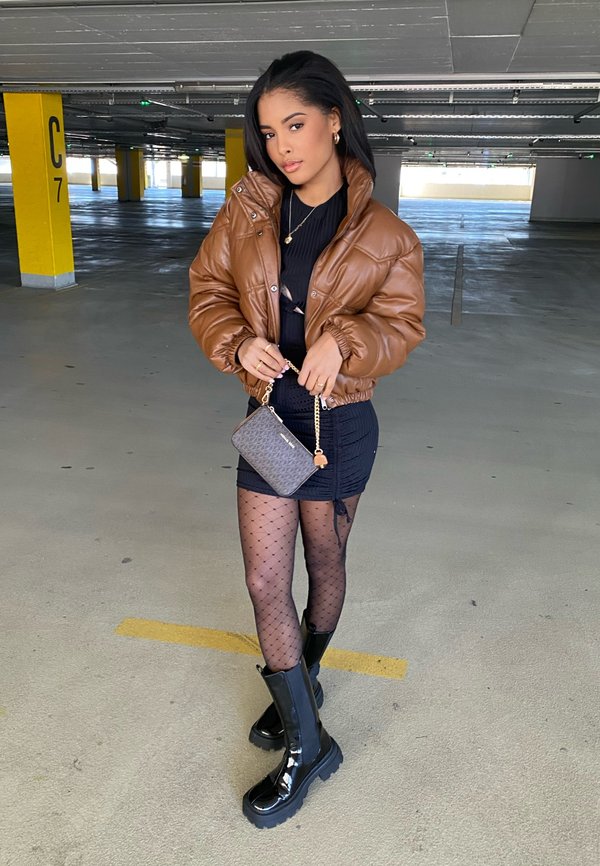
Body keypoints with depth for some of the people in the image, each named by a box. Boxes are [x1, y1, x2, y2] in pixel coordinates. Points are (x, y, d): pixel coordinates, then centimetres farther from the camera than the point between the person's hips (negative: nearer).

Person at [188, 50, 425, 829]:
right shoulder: (247, 211, -1)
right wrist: (238, 342, -18)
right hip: (267, 413, 3)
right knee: (265, 583, 3)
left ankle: (304, 681, 44)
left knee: (324, 564, 16)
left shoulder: (382, 235, -7)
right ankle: (308, 742, 24)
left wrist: (344, 342, -28)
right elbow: (208, 290, 3)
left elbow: (400, 324, -7)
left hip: (340, 422, -2)